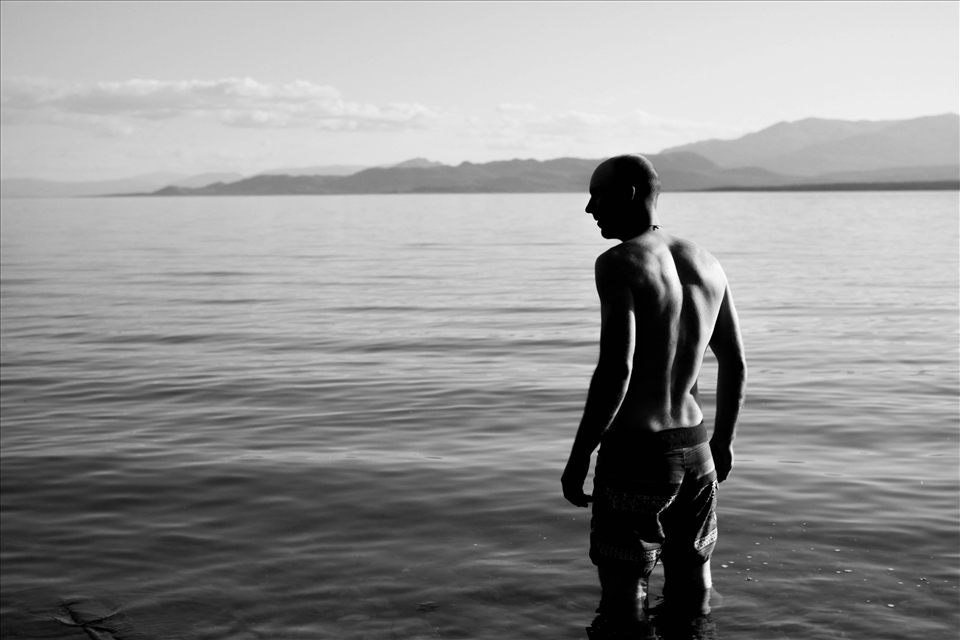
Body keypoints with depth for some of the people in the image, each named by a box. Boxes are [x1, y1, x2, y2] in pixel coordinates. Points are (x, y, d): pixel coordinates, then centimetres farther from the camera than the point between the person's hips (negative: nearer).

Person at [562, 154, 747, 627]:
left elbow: (616, 369, -23)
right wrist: (723, 440, 25)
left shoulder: (620, 263, -14)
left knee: (623, 599, 4)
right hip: (695, 450, 7)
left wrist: (579, 457, -15)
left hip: (633, 453, -7)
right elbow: (736, 365, 13)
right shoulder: (706, 264, 8)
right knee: (690, 583, 20)